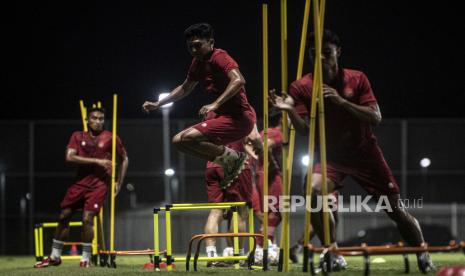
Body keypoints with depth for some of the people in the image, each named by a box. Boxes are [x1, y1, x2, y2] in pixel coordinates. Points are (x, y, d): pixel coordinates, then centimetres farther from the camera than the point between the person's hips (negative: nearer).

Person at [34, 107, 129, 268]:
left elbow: (124, 160, 11)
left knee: (87, 218, -17)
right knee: (64, 216, 4)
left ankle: (86, 258, -5)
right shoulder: (78, 137, 4)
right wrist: (97, 161, -18)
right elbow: (70, 157, -12)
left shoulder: (110, 138, 0)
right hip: (80, 182, 3)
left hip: (99, 184, -3)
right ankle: (55, 256, 15)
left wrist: (119, 182, 6)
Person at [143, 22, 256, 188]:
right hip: (224, 116, 10)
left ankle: (232, 157, -7)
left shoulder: (219, 58, -15)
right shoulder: (198, 62, 12)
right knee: (178, 141, 10)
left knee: (188, 138, -23)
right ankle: (229, 163, 10)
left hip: (239, 118, -10)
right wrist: (157, 105, 27)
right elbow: (185, 89, 30)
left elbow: (238, 81, -33)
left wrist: (215, 105, -41)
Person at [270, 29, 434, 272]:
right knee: (314, 191, -30)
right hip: (332, 156, 0)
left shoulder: (357, 79, -8)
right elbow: (304, 130, -12)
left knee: (396, 208, 0)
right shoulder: (302, 87, -8)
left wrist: (342, 102, -28)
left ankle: (423, 258, 22)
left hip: (364, 152, 0)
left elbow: (376, 118, -15)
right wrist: (290, 111, -33)